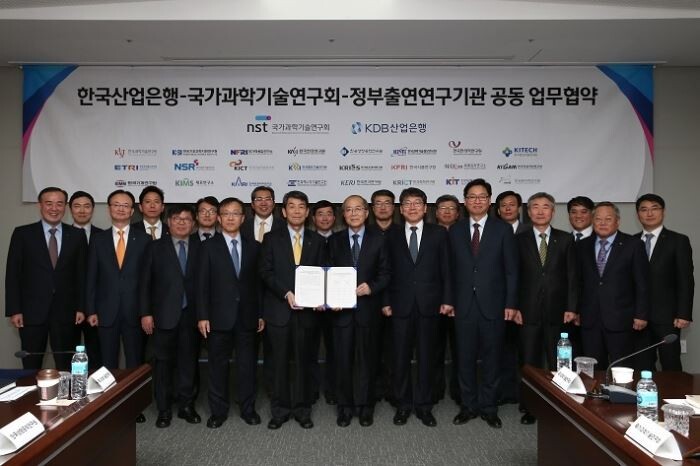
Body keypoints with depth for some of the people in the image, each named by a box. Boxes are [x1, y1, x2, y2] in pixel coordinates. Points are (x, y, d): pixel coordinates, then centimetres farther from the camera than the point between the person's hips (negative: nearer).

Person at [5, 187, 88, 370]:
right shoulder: (22, 233, 1)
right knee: (31, 368, 8)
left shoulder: (77, 235, 5)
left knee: (66, 368, 6)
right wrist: (14, 310, -5)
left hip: (66, 312, 1)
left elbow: (82, 274, 5)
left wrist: (81, 307, 1)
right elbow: (13, 274, 0)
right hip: (32, 311, -1)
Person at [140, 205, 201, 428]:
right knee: (163, 362, 6)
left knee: (189, 361, 7)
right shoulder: (155, 248, 5)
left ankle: (186, 406, 21)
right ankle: (163, 409, 18)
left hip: (191, 315, 1)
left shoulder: (199, 249, 5)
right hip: (164, 315, -1)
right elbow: (145, 282, 2)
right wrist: (145, 313, -4)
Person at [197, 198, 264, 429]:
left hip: (247, 316, 2)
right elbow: (202, 284, -1)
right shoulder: (209, 246, 1)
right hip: (219, 316, -1)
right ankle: (218, 411, 21)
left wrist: (261, 313, 4)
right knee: (218, 364, 8)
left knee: (247, 364, 8)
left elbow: (258, 281, 6)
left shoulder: (253, 246, 7)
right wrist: (202, 316, -7)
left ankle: (248, 409, 22)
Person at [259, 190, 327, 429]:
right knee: (280, 362, 7)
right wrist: (286, 293, -15)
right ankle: (280, 410, 20)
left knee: (303, 361, 7)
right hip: (279, 309, -1)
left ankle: (302, 409, 21)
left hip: (307, 310, 1)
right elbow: (265, 272, -3)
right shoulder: (272, 238, 4)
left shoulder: (317, 240, 9)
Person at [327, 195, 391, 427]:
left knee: (366, 358, 8)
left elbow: (385, 273, 4)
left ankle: (365, 406, 23)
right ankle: (345, 406, 20)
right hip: (341, 309, 1)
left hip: (368, 308, 0)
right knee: (343, 359, 5)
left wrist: (371, 286, -14)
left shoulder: (377, 240, 4)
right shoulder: (334, 240, 6)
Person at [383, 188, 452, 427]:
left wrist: (447, 299, -3)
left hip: (429, 304, 0)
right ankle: (403, 404, 21)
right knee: (400, 357, 6)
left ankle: (423, 405, 20)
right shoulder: (392, 236, 7)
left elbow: (446, 269, 3)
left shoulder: (439, 233, 5)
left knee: (427, 357, 7)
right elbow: (387, 272, 5)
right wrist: (386, 302, -1)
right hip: (401, 305, 1)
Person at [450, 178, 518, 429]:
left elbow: (511, 270, 0)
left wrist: (511, 303, -5)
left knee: (492, 357, 8)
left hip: (493, 304, -1)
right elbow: (452, 269, 6)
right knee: (465, 357, 8)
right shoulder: (455, 231, 7)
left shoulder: (503, 229, 1)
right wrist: (449, 300, 0)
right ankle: (469, 405, 22)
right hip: (464, 304, 2)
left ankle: (489, 407, 22)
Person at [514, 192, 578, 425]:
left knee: (557, 363, 6)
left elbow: (572, 276, 3)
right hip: (528, 311, 0)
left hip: (557, 311, 0)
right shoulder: (520, 240, 4)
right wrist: (514, 307, -4)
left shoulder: (565, 239, 5)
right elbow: (514, 276, 2)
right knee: (529, 363, 6)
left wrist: (571, 308, -3)